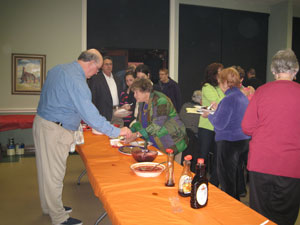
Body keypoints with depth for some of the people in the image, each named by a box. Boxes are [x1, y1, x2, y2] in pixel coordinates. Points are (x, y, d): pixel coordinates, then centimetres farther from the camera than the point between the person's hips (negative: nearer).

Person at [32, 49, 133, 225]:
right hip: (55, 131, -10)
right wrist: (117, 131, -22)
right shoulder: (76, 79, -22)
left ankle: (49, 206, 38)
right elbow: (89, 113, -27)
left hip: (42, 123, 10)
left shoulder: (57, 69, 9)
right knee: (55, 173, 2)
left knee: (46, 169, 20)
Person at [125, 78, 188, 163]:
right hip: (156, 144, 8)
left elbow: (157, 125, -27)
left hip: (171, 142, -7)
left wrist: (137, 134, -29)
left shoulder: (160, 100, -20)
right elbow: (139, 122, 15)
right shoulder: (143, 103, 8)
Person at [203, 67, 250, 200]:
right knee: (235, 177, 22)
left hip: (229, 143, -9)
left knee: (226, 180, 4)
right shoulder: (243, 97, 9)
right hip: (243, 140, 9)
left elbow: (219, 124, -20)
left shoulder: (228, 99, -20)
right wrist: (218, 109, 21)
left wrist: (209, 115, -3)